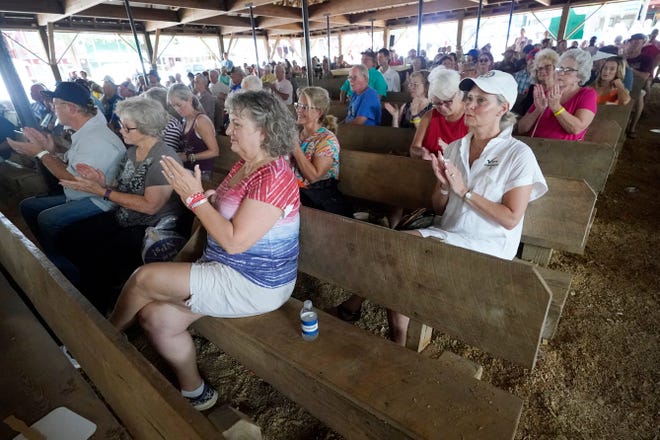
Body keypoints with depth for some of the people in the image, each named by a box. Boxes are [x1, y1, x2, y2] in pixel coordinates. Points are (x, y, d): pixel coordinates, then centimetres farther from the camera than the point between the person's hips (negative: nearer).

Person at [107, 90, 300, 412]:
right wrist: (198, 196, -6)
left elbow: (234, 241, -25)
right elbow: (224, 214, 12)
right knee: (156, 317, 0)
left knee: (144, 278, -8)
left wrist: (195, 197, -19)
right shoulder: (245, 165, 9)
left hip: (254, 285, -9)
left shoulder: (273, 177, -22)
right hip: (227, 269, 9)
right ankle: (194, 392, 21)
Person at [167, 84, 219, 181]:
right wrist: (180, 155, -2)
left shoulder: (201, 120, -15)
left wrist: (188, 157, -15)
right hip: (188, 169, 7)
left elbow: (214, 151, -18)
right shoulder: (186, 120, 9)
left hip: (201, 172, -7)